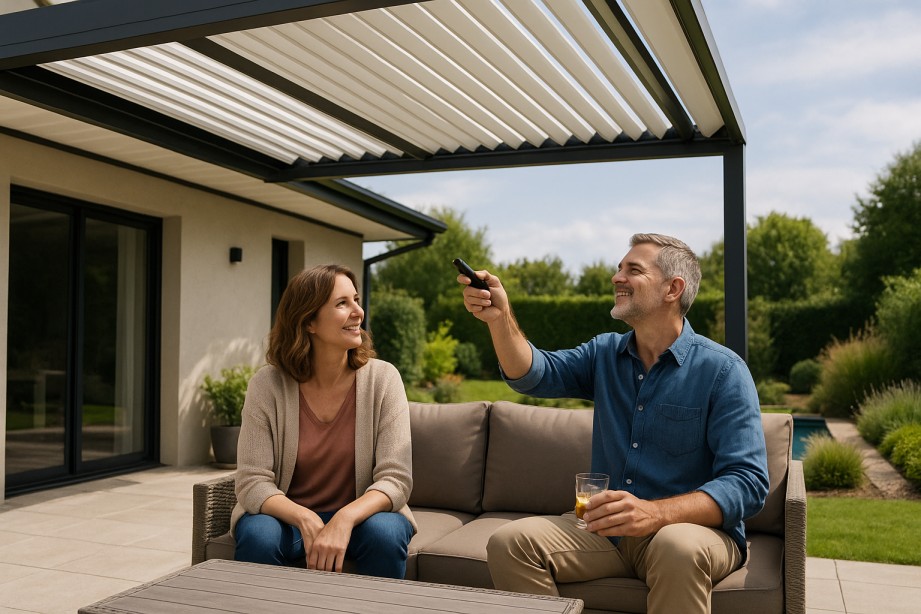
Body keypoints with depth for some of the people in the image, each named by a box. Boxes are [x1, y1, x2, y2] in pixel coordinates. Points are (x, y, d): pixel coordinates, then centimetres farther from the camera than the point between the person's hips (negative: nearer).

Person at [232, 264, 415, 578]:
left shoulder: (383, 378, -10)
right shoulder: (266, 385, -10)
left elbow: (395, 478, -15)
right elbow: (253, 482, -13)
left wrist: (345, 519, -34)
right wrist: (305, 518, -32)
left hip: (360, 515, 1)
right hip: (288, 515, 0)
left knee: (385, 534, -31)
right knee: (258, 536, -31)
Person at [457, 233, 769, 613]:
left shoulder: (723, 371, -9)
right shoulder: (605, 353, 10)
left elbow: (748, 483, -18)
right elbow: (535, 375, -4)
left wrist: (655, 513, -33)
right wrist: (500, 318, -23)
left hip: (695, 528, -4)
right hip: (608, 529, 5)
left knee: (678, 546, -38)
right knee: (509, 543, -16)